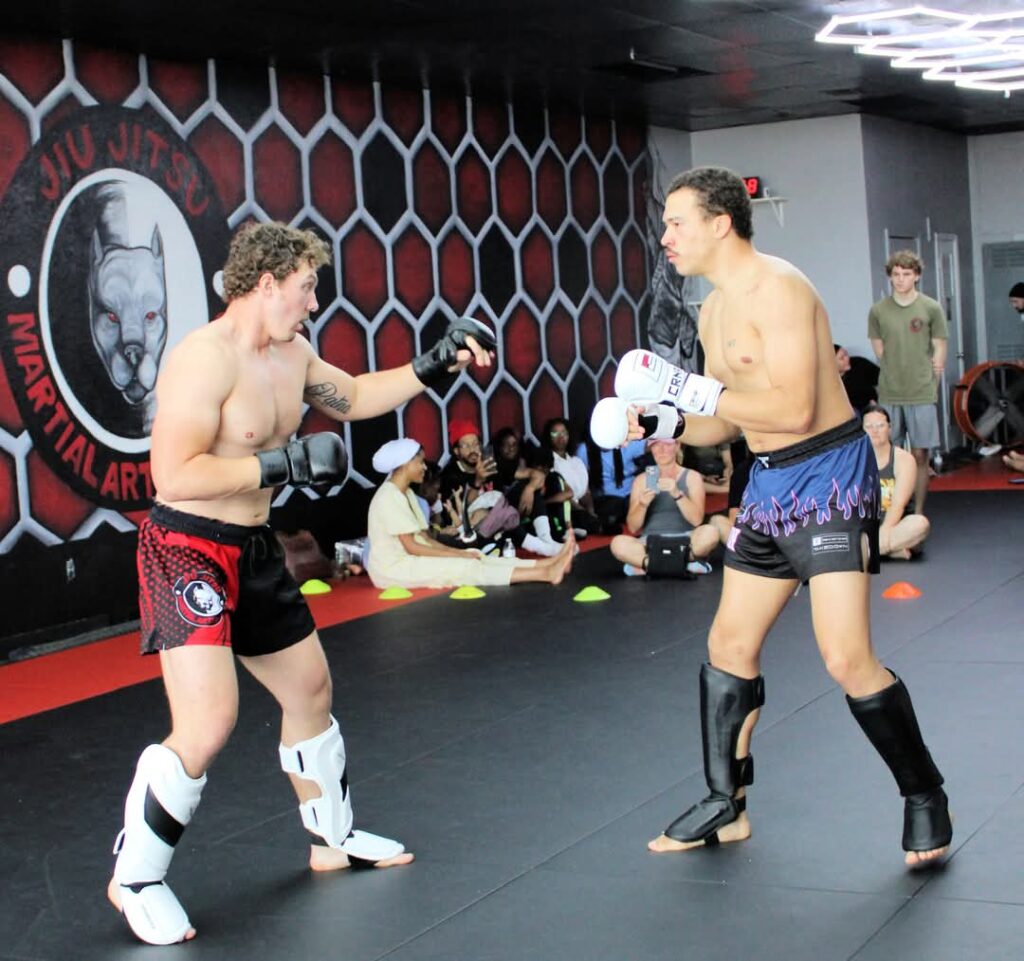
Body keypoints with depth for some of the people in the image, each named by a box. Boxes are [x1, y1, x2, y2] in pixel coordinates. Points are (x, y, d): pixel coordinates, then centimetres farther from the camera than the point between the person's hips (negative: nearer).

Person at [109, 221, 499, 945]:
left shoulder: (293, 355, 4)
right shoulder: (204, 359, -22)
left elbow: (353, 397, 24)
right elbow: (174, 477, -29)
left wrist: (432, 368, 13)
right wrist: (285, 464, -27)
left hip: (255, 552, 10)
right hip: (187, 552, -9)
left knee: (310, 689, 21)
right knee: (208, 726, -19)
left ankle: (333, 838, 41)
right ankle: (135, 877, 2)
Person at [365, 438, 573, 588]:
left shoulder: (406, 493, 15)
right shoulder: (389, 497, -16)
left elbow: (424, 538, 11)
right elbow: (411, 546, -20)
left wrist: (458, 552, -4)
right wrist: (457, 554, -15)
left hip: (410, 561, 9)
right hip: (393, 568, -9)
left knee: (475, 560, -4)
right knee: (465, 568, -18)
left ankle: (548, 566, -13)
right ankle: (546, 573, -24)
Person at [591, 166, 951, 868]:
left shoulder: (777, 289, -18)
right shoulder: (714, 310, 11)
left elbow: (795, 410, -26)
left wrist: (688, 388, -24)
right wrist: (663, 423, 1)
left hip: (829, 474, -9)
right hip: (769, 482, 10)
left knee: (847, 659, -14)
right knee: (729, 647, 12)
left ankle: (926, 797, 7)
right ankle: (726, 805, 26)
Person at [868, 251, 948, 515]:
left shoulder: (931, 309, 0)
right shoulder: (878, 311, 2)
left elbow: (939, 351, 4)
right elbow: (880, 351, 9)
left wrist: (930, 387, 3)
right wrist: (897, 378, 5)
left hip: (922, 395, -1)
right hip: (889, 395, 1)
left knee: (919, 455, 3)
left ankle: (919, 512, 12)